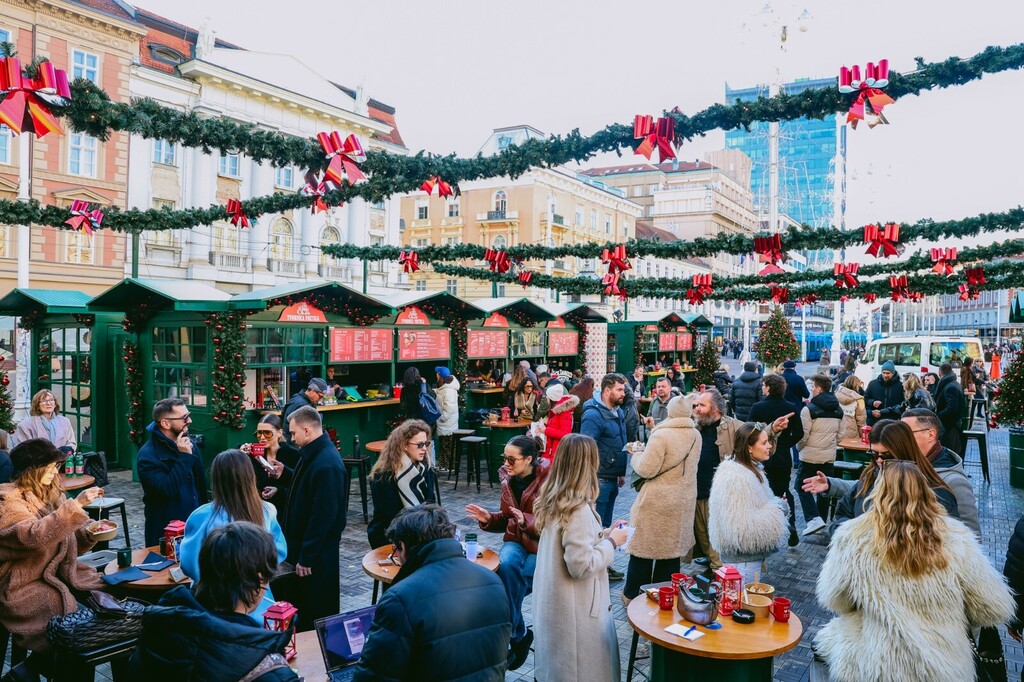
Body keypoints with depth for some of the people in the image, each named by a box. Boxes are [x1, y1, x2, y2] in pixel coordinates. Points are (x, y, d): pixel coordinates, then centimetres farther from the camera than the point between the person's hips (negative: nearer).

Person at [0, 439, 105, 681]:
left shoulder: (48, 493, 10)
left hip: (58, 575, 8)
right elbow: (35, 536, -32)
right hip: (24, 587, -8)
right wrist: (76, 505, -35)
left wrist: (89, 534, -6)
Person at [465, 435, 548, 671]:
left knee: (508, 576, -28)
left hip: (543, 546, -4)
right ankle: (518, 634, -14)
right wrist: (488, 518, -6)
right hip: (517, 541, 4)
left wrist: (526, 520, -30)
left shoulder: (548, 481, -15)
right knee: (506, 563, -31)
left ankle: (513, 635, -2)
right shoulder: (509, 479, 3)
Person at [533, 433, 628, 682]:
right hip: (575, 608, -9)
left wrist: (603, 534, 9)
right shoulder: (578, 509, -26)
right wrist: (611, 542, -12)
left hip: (553, 600, 9)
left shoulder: (553, 499, 1)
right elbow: (582, 566, -25)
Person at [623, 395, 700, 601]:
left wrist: (637, 454, -1)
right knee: (672, 547, 17)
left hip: (658, 501, -6)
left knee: (643, 546, 8)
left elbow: (646, 470, -20)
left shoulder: (661, 436, -20)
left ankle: (633, 595, 18)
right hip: (684, 501, 6)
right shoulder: (696, 435, 1)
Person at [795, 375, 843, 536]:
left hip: (811, 456, -6)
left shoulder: (809, 409, -15)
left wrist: (799, 448, 5)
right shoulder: (838, 410, 7)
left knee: (802, 486, 4)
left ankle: (814, 519, -9)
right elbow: (839, 435, 12)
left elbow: (803, 435, -13)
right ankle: (821, 520, 22)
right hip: (829, 456, 6)